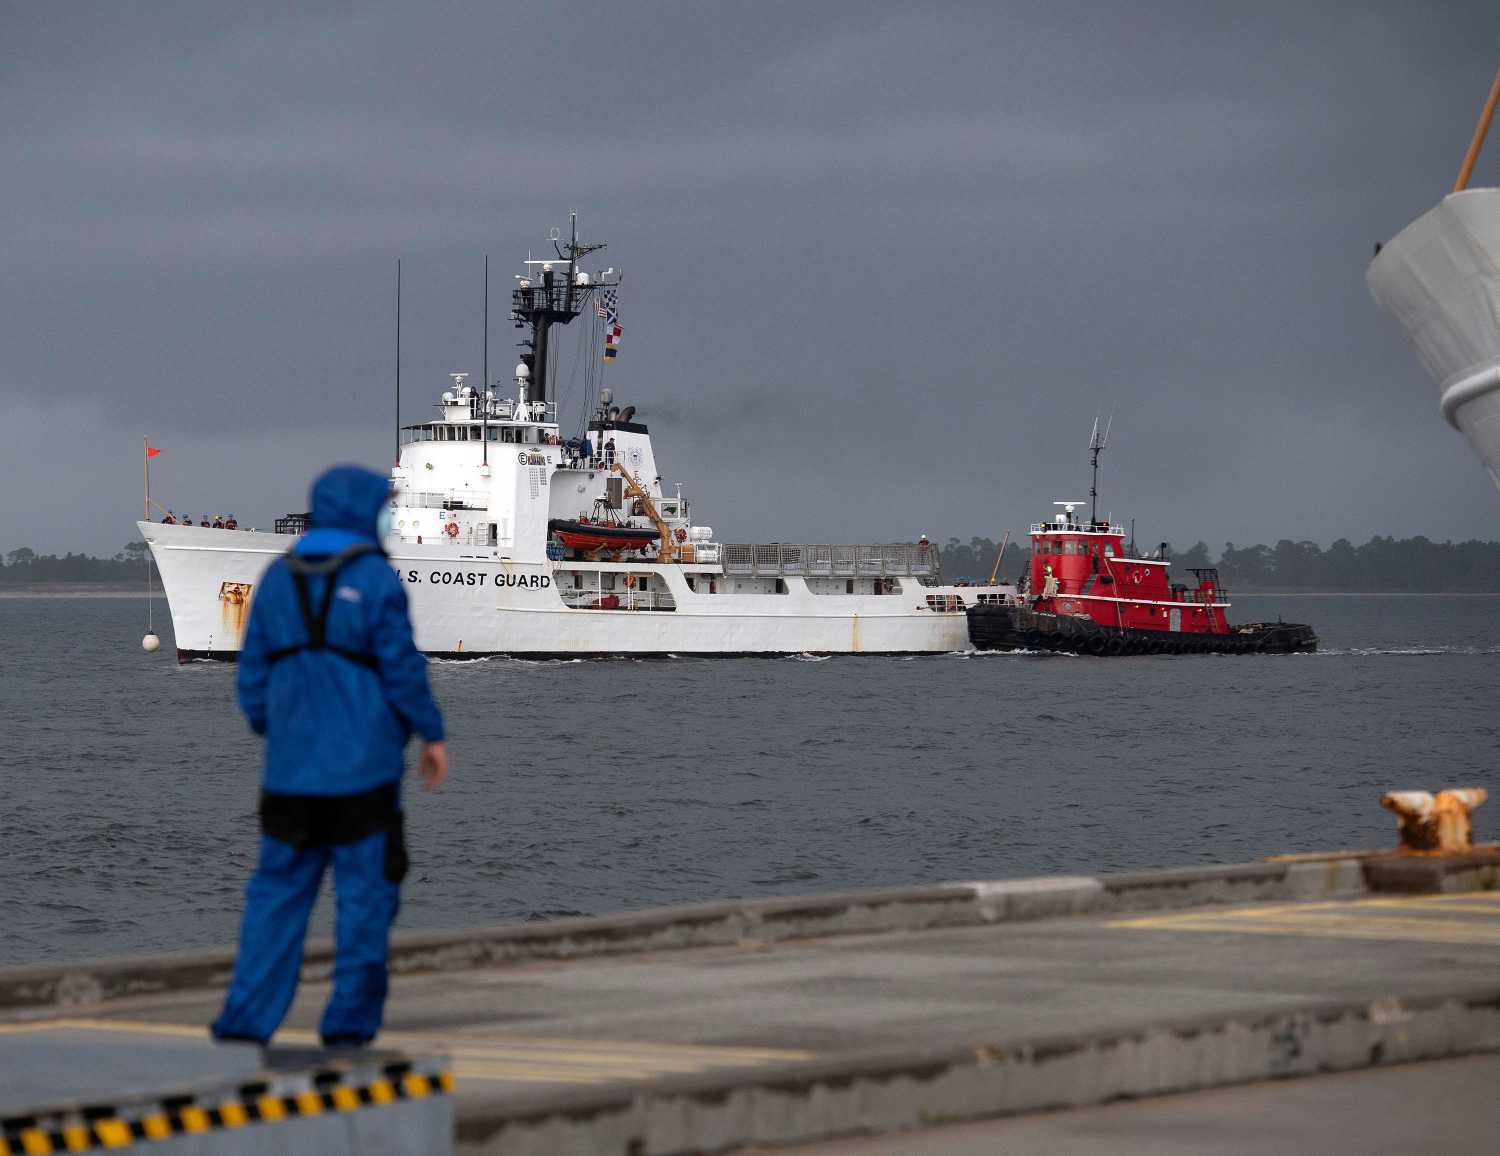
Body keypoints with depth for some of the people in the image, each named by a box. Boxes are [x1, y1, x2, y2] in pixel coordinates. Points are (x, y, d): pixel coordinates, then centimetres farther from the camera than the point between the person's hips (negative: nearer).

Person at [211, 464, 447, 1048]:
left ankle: (245, 1020, 2)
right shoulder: (375, 579, -7)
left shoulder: (277, 579, 7)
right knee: (365, 894, 4)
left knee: (277, 892, 7)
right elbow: (401, 668, -7)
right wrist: (431, 734, 3)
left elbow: (253, 672, 10)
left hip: (291, 767, 4)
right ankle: (349, 1022, 3)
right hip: (363, 769, -4)